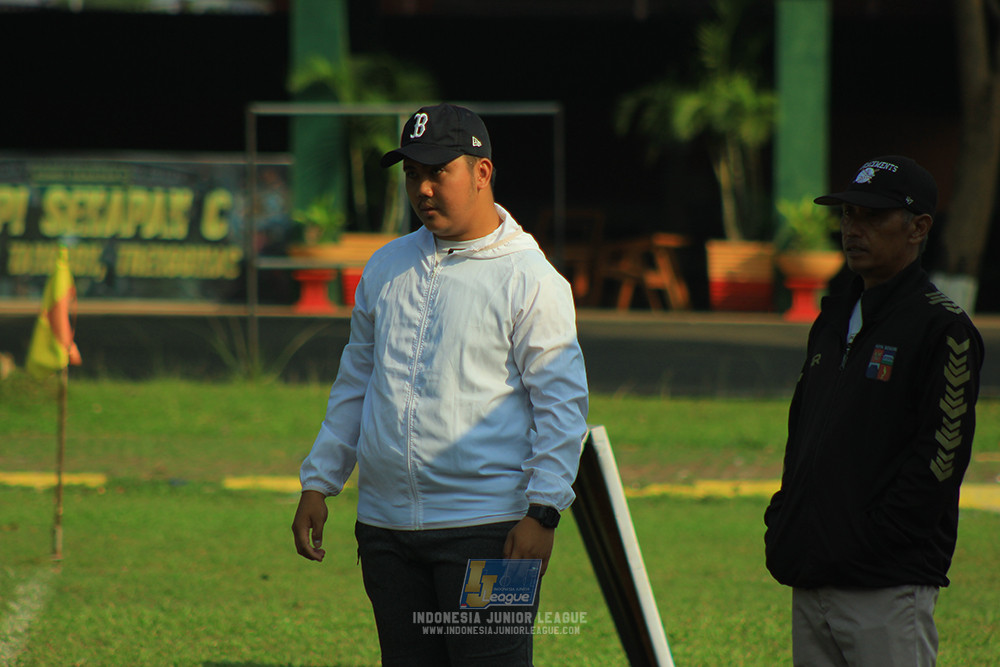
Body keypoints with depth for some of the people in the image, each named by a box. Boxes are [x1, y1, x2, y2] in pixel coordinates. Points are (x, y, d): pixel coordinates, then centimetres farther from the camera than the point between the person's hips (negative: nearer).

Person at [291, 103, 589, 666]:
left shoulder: (530, 279, -4)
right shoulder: (386, 268, 16)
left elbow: (562, 402, -8)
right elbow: (355, 383, 23)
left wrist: (543, 512, -16)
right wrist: (318, 484, 17)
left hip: (486, 530, -6)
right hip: (385, 524, 6)